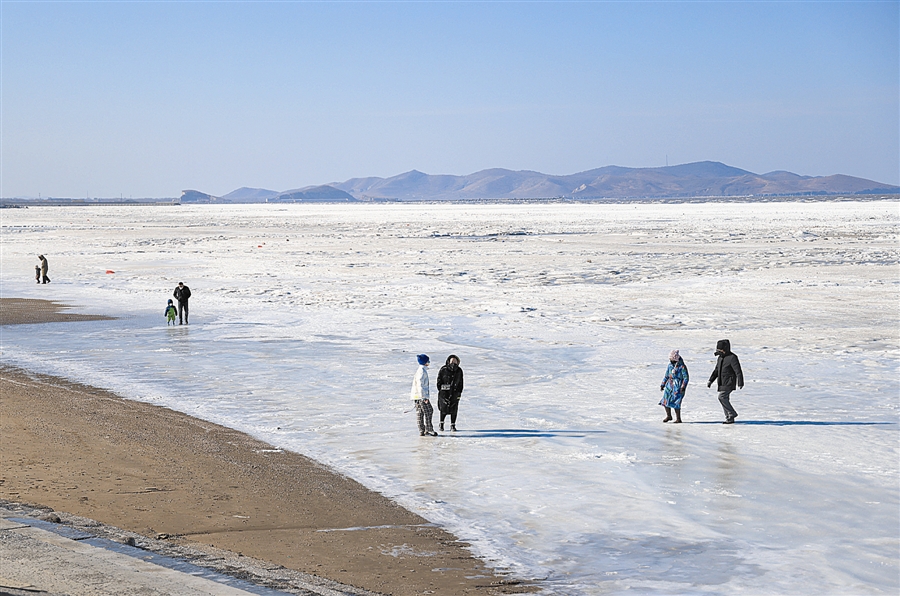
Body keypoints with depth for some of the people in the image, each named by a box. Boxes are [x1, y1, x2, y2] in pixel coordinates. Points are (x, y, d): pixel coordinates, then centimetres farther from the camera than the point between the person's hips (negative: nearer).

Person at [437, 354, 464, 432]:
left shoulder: (459, 371, 3)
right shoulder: (443, 370, -7)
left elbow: (460, 382, 11)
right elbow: (439, 381, -2)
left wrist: (459, 392, 7)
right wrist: (440, 390, -7)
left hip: (455, 393, 2)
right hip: (444, 392, -2)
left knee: (454, 409, 2)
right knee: (444, 409, 1)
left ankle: (453, 425, 13)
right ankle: (441, 423, 22)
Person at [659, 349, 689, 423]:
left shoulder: (682, 366, -12)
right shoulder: (670, 365, 9)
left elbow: (686, 378, -11)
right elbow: (666, 376, 19)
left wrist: (683, 387, -19)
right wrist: (662, 385, 17)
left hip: (678, 387, -7)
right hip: (670, 385, 7)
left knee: (675, 402, -11)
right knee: (665, 400, 4)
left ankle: (678, 419, -1)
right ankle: (669, 416, 23)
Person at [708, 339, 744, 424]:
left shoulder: (732, 358, -12)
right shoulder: (720, 358, 15)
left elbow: (738, 371, -16)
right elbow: (716, 370, 23)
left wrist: (740, 383, -20)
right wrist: (710, 380, 15)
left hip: (729, 383, -9)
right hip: (722, 383, 9)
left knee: (722, 397, -19)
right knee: (725, 399, 7)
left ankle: (732, 413, -9)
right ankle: (729, 418, 12)